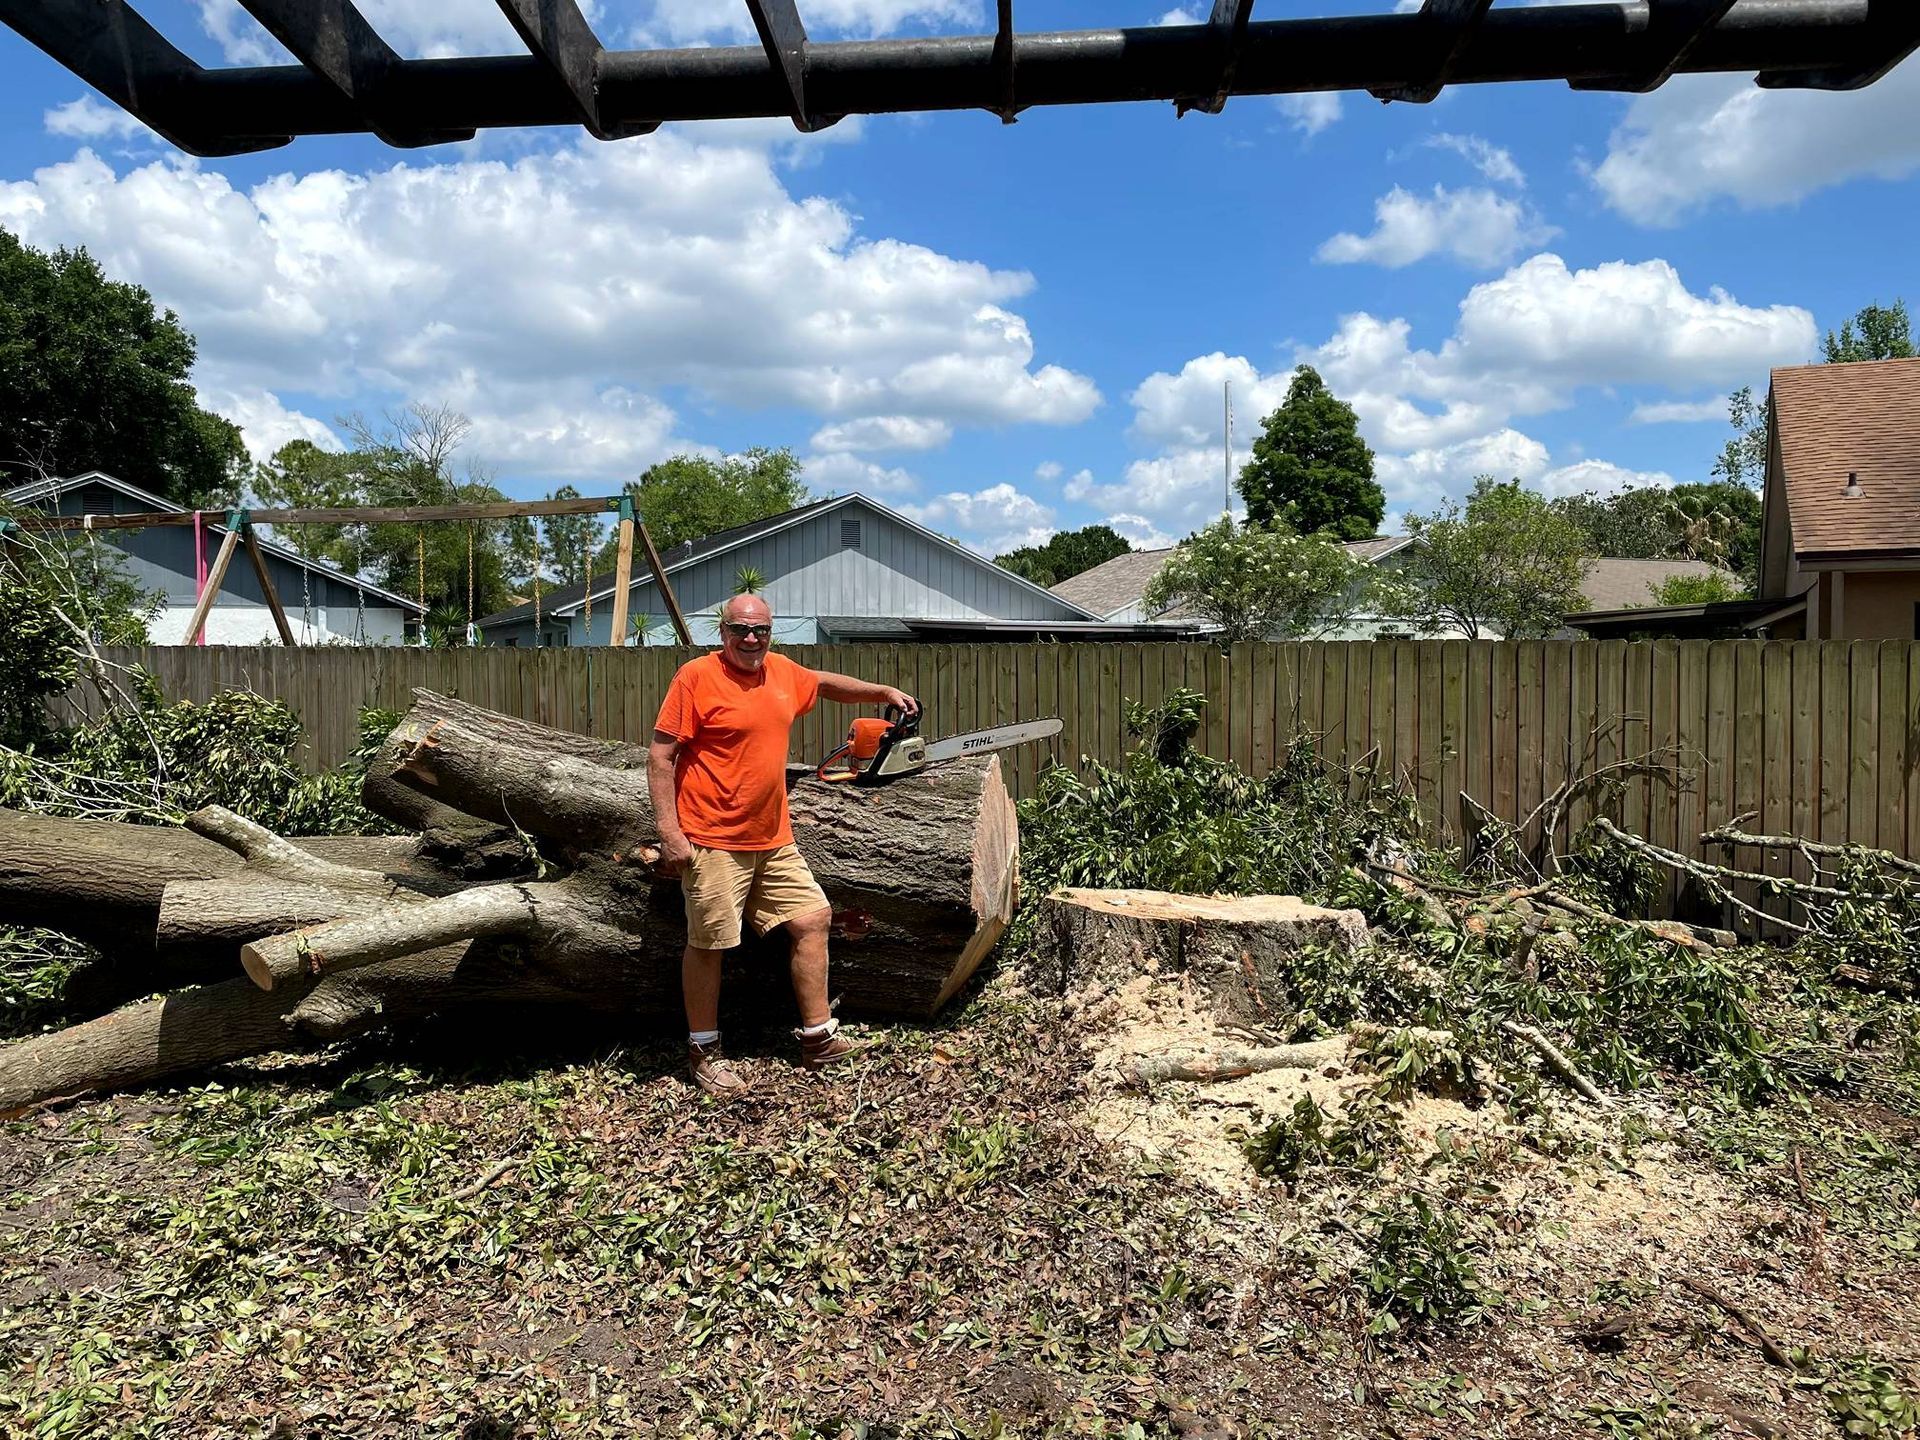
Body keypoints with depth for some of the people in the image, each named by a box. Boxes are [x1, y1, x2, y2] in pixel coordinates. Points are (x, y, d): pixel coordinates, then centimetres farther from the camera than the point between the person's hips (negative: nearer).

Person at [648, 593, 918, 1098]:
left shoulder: (784, 673, 7)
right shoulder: (696, 677, -12)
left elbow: (827, 683, 29)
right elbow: (660, 756, -13)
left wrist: (884, 692, 20)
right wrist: (670, 832, -17)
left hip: (774, 840, 7)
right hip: (713, 842, -7)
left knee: (814, 919, 7)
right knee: (708, 943, 3)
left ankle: (818, 1038, 18)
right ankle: (704, 1052, 21)